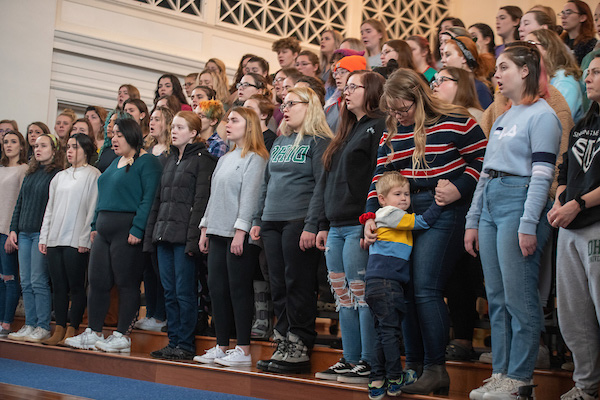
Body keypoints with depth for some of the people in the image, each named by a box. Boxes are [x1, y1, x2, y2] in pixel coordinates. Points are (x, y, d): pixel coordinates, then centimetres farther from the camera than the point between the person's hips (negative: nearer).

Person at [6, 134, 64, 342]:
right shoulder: (30, 174, 17)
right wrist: (13, 230, 12)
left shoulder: (58, 175, -5)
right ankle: (30, 325, 11)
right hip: (24, 233, 7)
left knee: (38, 281, -7)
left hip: (42, 233, -7)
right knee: (26, 282, 6)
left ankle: (43, 327, -1)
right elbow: (19, 203, 19)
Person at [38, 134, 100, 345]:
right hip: (54, 240, 6)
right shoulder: (59, 177, 19)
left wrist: (85, 239, -13)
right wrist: (44, 237, 13)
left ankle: (72, 330, 2)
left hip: (76, 241, -6)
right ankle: (59, 330, 10)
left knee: (76, 286, -3)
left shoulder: (92, 175, -2)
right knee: (58, 286, 6)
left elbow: (93, 209, -7)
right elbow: (50, 208, 20)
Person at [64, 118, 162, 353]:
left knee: (126, 283, -3)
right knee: (97, 281, 7)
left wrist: (137, 229, -21)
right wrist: (95, 225, 16)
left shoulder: (147, 162, -7)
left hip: (127, 228, -9)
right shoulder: (115, 162, 20)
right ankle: (93, 334, 14)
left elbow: (149, 198, -15)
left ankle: (122, 337, 3)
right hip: (104, 231, 9)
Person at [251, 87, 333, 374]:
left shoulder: (319, 142, -5)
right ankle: (283, 346, 15)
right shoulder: (279, 142, 19)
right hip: (272, 224, 7)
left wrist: (312, 226, -19)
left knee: (298, 286, -4)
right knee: (279, 288, 8)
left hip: (299, 222, -7)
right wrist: (258, 220, 16)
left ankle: (300, 349, 3)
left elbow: (322, 186, -12)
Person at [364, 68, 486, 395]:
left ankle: (436, 368, -5)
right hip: (402, 214, 7)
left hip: (443, 211, -7)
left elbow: (482, 159, -2)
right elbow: (379, 178, 13)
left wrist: (459, 188, -13)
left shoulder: (455, 122, -5)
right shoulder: (391, 135, 13)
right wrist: (371, 216, 1)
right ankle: (414, 364, 15)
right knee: (405, 289, 5)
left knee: (425, 288, -13)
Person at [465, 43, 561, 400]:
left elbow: (543, 174, -13)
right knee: (496, 297, 8)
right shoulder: (503, 118, 20)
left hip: (519, 202, -9)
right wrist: (473, 221, 17)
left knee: (519, 297, -6)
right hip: (491, 203, 9)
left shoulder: (542, 115, -6)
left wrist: (528, 223, -18)